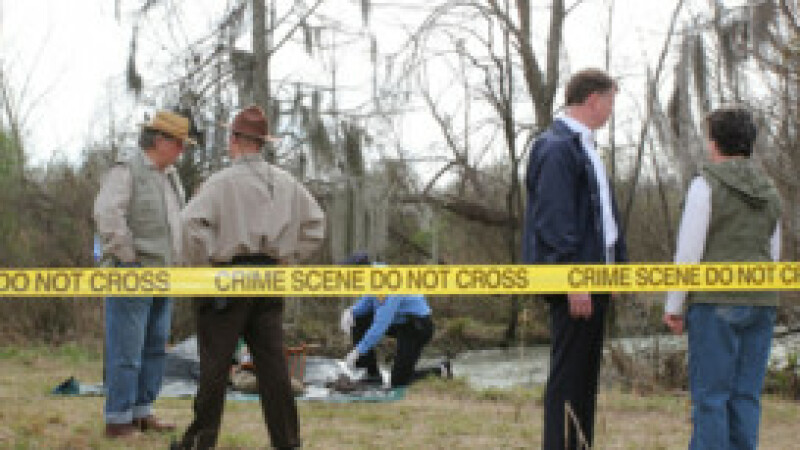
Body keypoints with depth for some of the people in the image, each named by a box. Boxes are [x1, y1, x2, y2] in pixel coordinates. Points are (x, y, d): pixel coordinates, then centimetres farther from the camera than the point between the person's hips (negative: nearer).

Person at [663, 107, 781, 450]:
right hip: (761, 304, 6)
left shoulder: (707, 184, -6)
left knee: (710, 395, -4)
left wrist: (673, 306, -4)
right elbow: (773, 254, 17)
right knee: (745, 395, 7)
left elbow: (689, 251, -10)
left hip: (717, 302, -6)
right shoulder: (769, 192, 13)